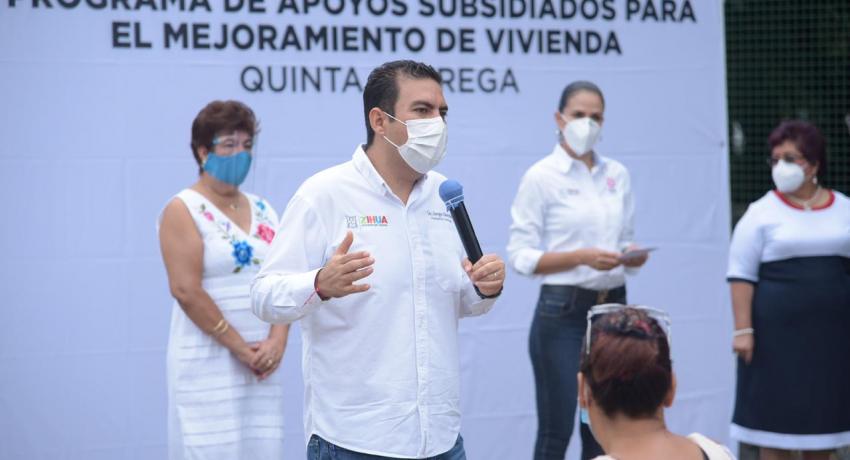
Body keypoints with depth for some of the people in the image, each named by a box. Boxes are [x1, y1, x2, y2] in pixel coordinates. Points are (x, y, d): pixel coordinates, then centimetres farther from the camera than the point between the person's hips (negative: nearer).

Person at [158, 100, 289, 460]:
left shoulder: (263, 211, 14)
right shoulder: (183, 210, -4)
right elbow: (186, 290, -13)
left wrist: (277, 341, -8)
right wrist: (240, 347, -13)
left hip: (262, 361, 5)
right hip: (209, 361, -5)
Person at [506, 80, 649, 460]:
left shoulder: (618, 175, 10)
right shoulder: (541, 176, -5)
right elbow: (520, 255, -9)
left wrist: (633, 256, -7)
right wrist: (582, 257, -20)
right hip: (563, 313, -5)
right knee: (556, 429, -2)